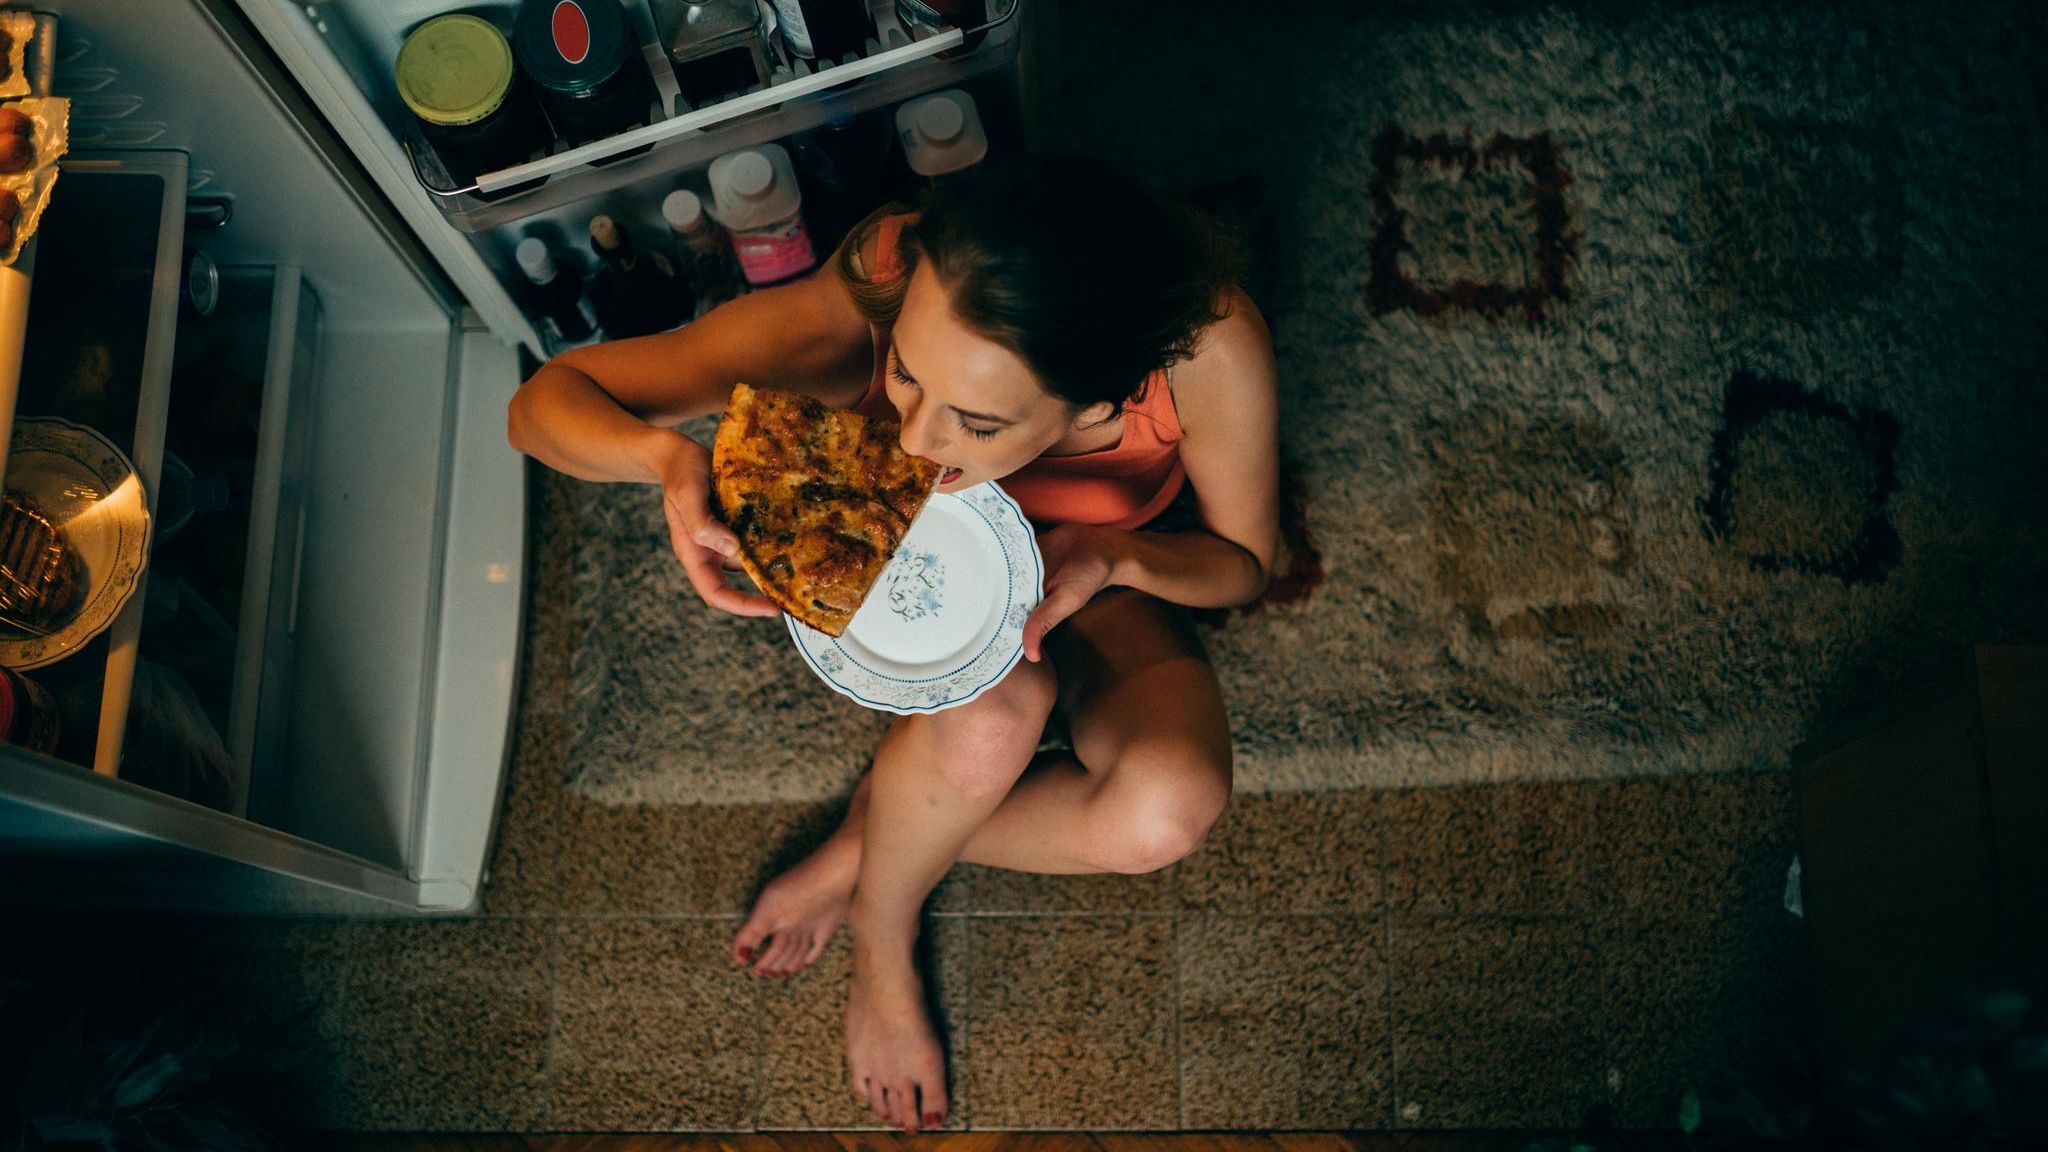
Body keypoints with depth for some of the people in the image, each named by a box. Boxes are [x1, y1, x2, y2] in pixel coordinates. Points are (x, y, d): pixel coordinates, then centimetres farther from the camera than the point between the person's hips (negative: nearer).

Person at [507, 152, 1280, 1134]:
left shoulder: (1208, 346, -38)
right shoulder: (853, 318, -38)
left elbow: (1243, 563, -17)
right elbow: (545, 401, -29)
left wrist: (1114, 556, -39)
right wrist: (666, 454, -51)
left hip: (1095, 568, 1)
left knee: (1168, 810, -28)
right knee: (992, 715, -36)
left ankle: (867, 842, -1)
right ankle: (882, 938, -2)